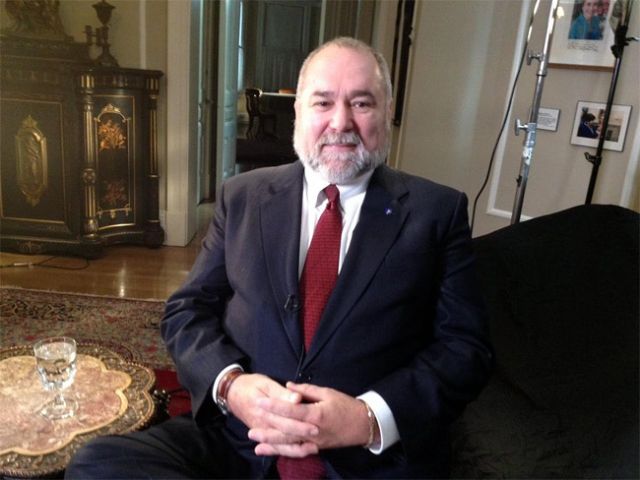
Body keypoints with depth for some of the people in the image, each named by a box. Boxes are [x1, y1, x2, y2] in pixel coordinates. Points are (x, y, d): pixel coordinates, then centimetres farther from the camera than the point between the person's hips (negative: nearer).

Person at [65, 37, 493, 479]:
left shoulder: (437, 211, 2)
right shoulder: (243, 196, 9)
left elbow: (466, 347, -1)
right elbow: (187, 310, 9)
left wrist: (371, 418, -17)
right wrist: (230, 384, -12)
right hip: (237, 438, 4)